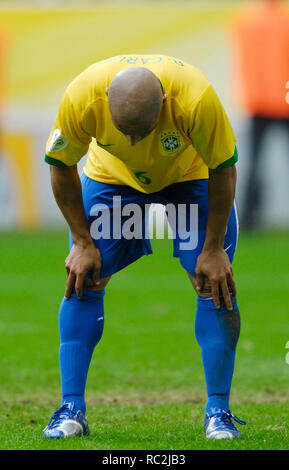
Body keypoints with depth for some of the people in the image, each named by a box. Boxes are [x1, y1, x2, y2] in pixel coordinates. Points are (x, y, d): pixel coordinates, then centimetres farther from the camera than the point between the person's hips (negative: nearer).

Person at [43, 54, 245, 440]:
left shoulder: (196, 99, -40)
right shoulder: (81, 99, -36)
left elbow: (223, 169, -22)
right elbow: (62, 167, -15)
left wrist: (213, 250, -16)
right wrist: (82, 242, -12)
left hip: (191, 175, -1)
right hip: (110, 176, 1)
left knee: (216, 284, -12)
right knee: (83, 281, -9)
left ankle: (218, 411, -2)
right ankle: (71, 409, -1)